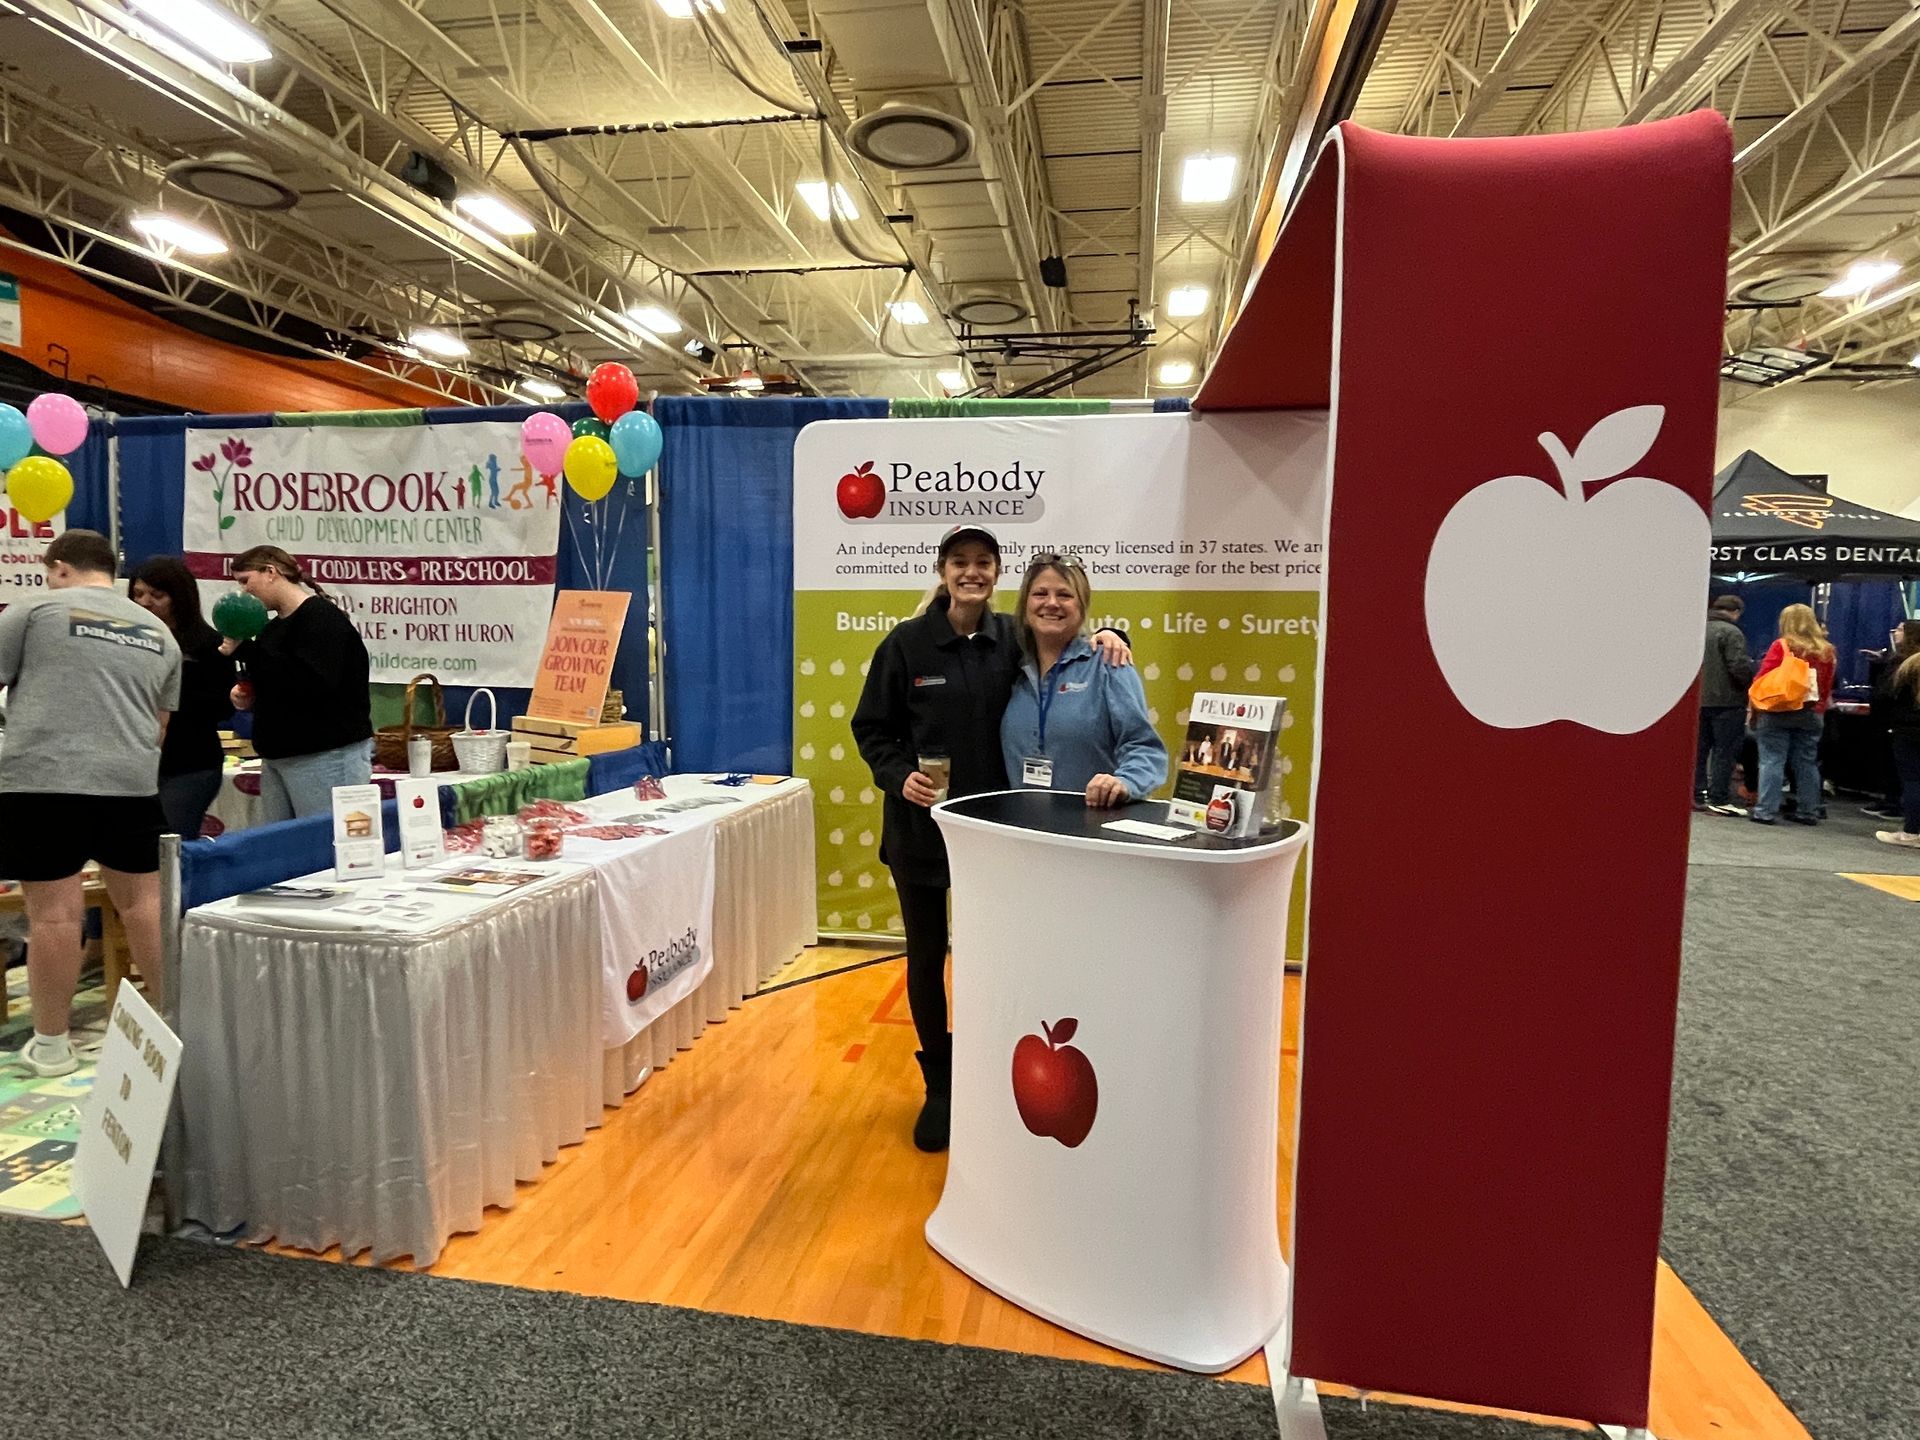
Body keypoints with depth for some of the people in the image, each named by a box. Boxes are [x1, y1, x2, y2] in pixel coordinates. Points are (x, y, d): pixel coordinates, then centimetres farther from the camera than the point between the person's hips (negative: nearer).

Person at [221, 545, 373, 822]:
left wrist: (246, 650, -18)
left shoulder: (321, 618, -10)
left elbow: (311, 683, -25)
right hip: (278, 757, 9)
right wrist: (245, 695, 8)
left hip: (327, 758, -9)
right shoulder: (273, 627, 18)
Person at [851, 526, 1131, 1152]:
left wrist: (1106, 637, -9)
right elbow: (871, 728, 0)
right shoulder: (906, 643, -5)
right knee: (926, 957, 11)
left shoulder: (1013, 638, -1)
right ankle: (939, 1085, 31)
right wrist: (898, 775, -17)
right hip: (919, 826, 0)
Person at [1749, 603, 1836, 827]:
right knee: (1806, 763, 12)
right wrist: (1820, 709, 18)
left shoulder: (1781, 646, -7)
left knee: (1772, 761, -4)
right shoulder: (1825, 651, 8)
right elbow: (1827, 686, 12)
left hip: (1778, 712, -5)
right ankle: (1808, 811, 17)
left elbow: (1762, 678, -9)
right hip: (1812, 714, 5)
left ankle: (1766, 810, -6)